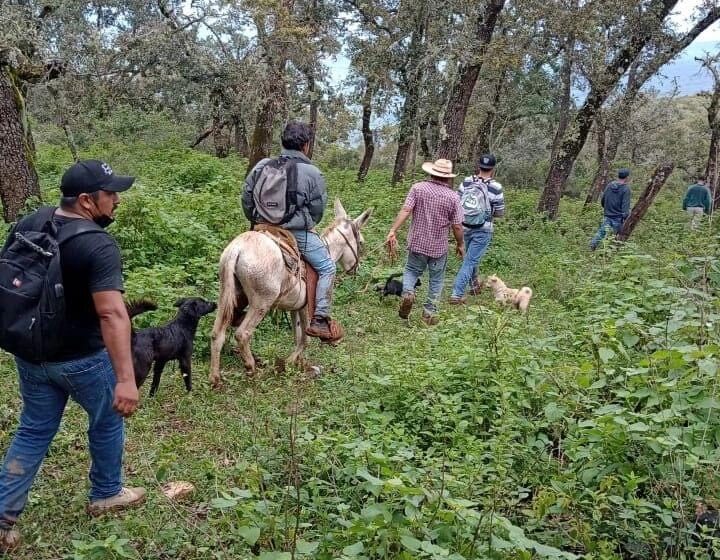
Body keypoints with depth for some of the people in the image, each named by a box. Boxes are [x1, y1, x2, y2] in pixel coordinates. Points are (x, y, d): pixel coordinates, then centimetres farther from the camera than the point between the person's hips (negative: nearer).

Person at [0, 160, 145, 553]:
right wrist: (125, 378, -37)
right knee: (106, 422, 19)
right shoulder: (98, 246, -25)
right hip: (82, 359, -6)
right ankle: (105, 495, 37)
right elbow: (112, 315, -34)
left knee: (33, 431, 18)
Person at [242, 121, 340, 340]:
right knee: (327, 267, 9)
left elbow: (247, 198, 7)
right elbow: (317, 210, -3)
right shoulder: (313, 173, -8)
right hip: (298, 231, -5)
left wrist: (256, 221, 21)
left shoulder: (263, 165, 3)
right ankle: (319, 319, 2)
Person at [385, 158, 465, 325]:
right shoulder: (453, 196, -8)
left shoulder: (418, 188, -7)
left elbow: (405, 210, -16)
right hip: (439, 247, 0)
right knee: (436, 280, 15)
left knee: (411, 270, 21)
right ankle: (430, 312, 17)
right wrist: (460, 245, 9)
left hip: (417, 243, 1)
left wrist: (393, 231, -16)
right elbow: (457, 225, -6)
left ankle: (407, 292, -6)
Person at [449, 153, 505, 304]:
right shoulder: (496, 187, -13)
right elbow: (500, 213, -4)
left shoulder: (466, 182, -5)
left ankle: (474, 284, 42)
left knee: (470, 257, 25)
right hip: (482, 230, -4)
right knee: (470, 261, -1)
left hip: (465, 227, 4)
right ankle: (457, 294, -5)